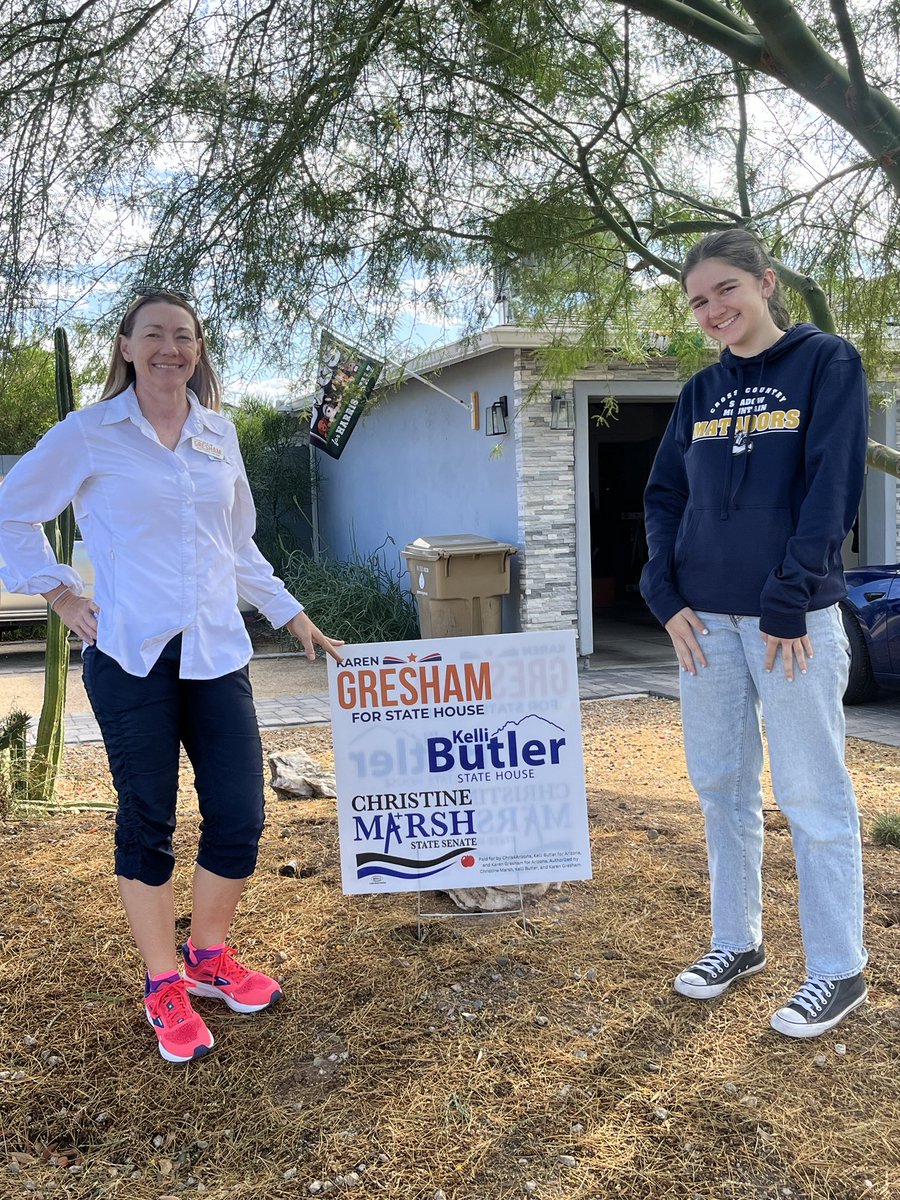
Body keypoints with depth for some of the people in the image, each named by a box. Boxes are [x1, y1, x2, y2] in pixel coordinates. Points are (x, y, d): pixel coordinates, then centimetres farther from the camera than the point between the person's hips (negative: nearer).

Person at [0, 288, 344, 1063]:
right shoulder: (90, 435, -1)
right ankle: (164, 987, 24)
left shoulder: (219, 435, 11)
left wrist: (293, 616, 20)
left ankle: (209, 958, 29)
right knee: (147, 823, 5)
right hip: (131, 657, -4)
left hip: (217, 654, 4)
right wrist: (62, 597, 0)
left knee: (239, 816, 4)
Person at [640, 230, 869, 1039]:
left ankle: (839, 971, 14)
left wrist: (788, 602, -15)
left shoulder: (827, 364, -2)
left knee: (812, 793, 0)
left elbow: (832, 489, -10)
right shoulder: (702, 392, 13)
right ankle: (738, 942, 27)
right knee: (721, 786, 11)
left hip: (794, 617, -5)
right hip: (707, 617, 6)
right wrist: (667, 596, -2)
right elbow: (664, 499, 12)